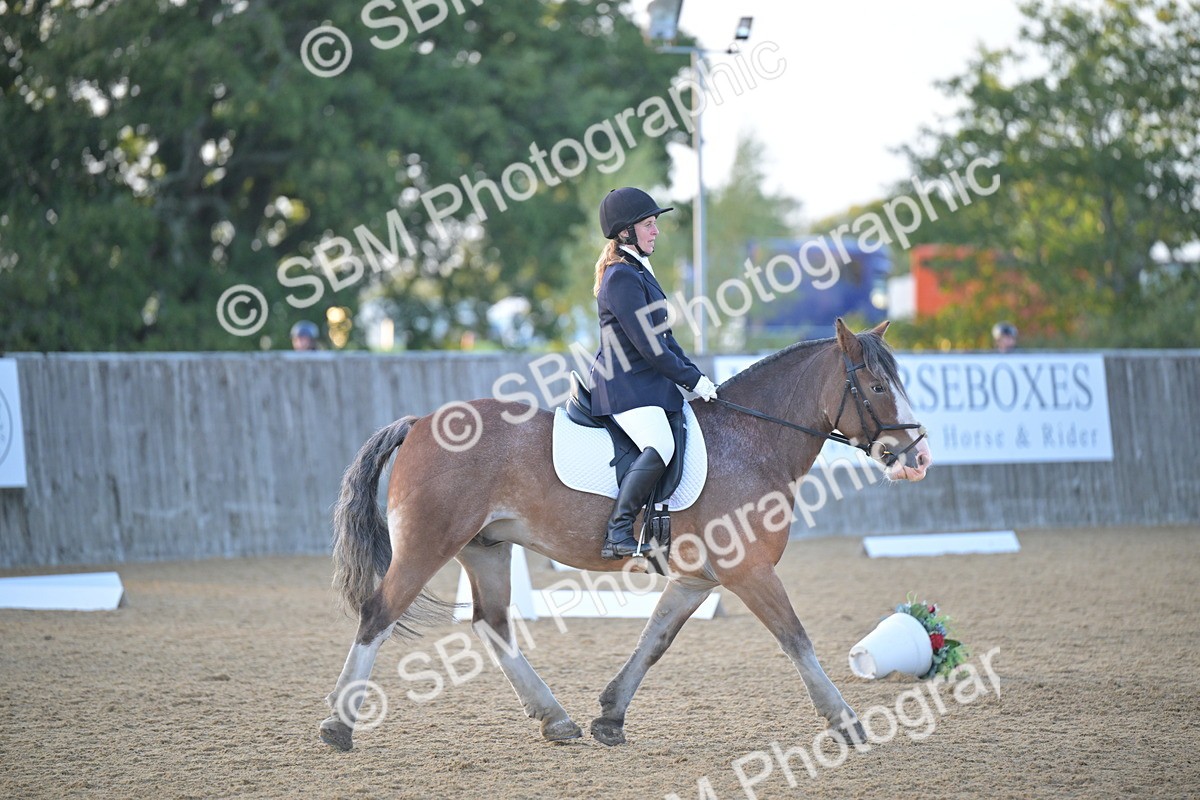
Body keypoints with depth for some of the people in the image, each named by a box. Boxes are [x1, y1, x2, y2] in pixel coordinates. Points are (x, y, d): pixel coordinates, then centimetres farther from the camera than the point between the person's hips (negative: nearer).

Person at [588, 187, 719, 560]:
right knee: (660, 446, -29)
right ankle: (617, 533, -28)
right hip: (626, 386, -11)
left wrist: (696, 376, 13)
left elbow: (663, 336, 22)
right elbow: (648, 346, -18)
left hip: (648, 381, 11)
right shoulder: (622, 277, -14)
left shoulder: (639, 271, 18)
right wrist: (693, 380, -10)